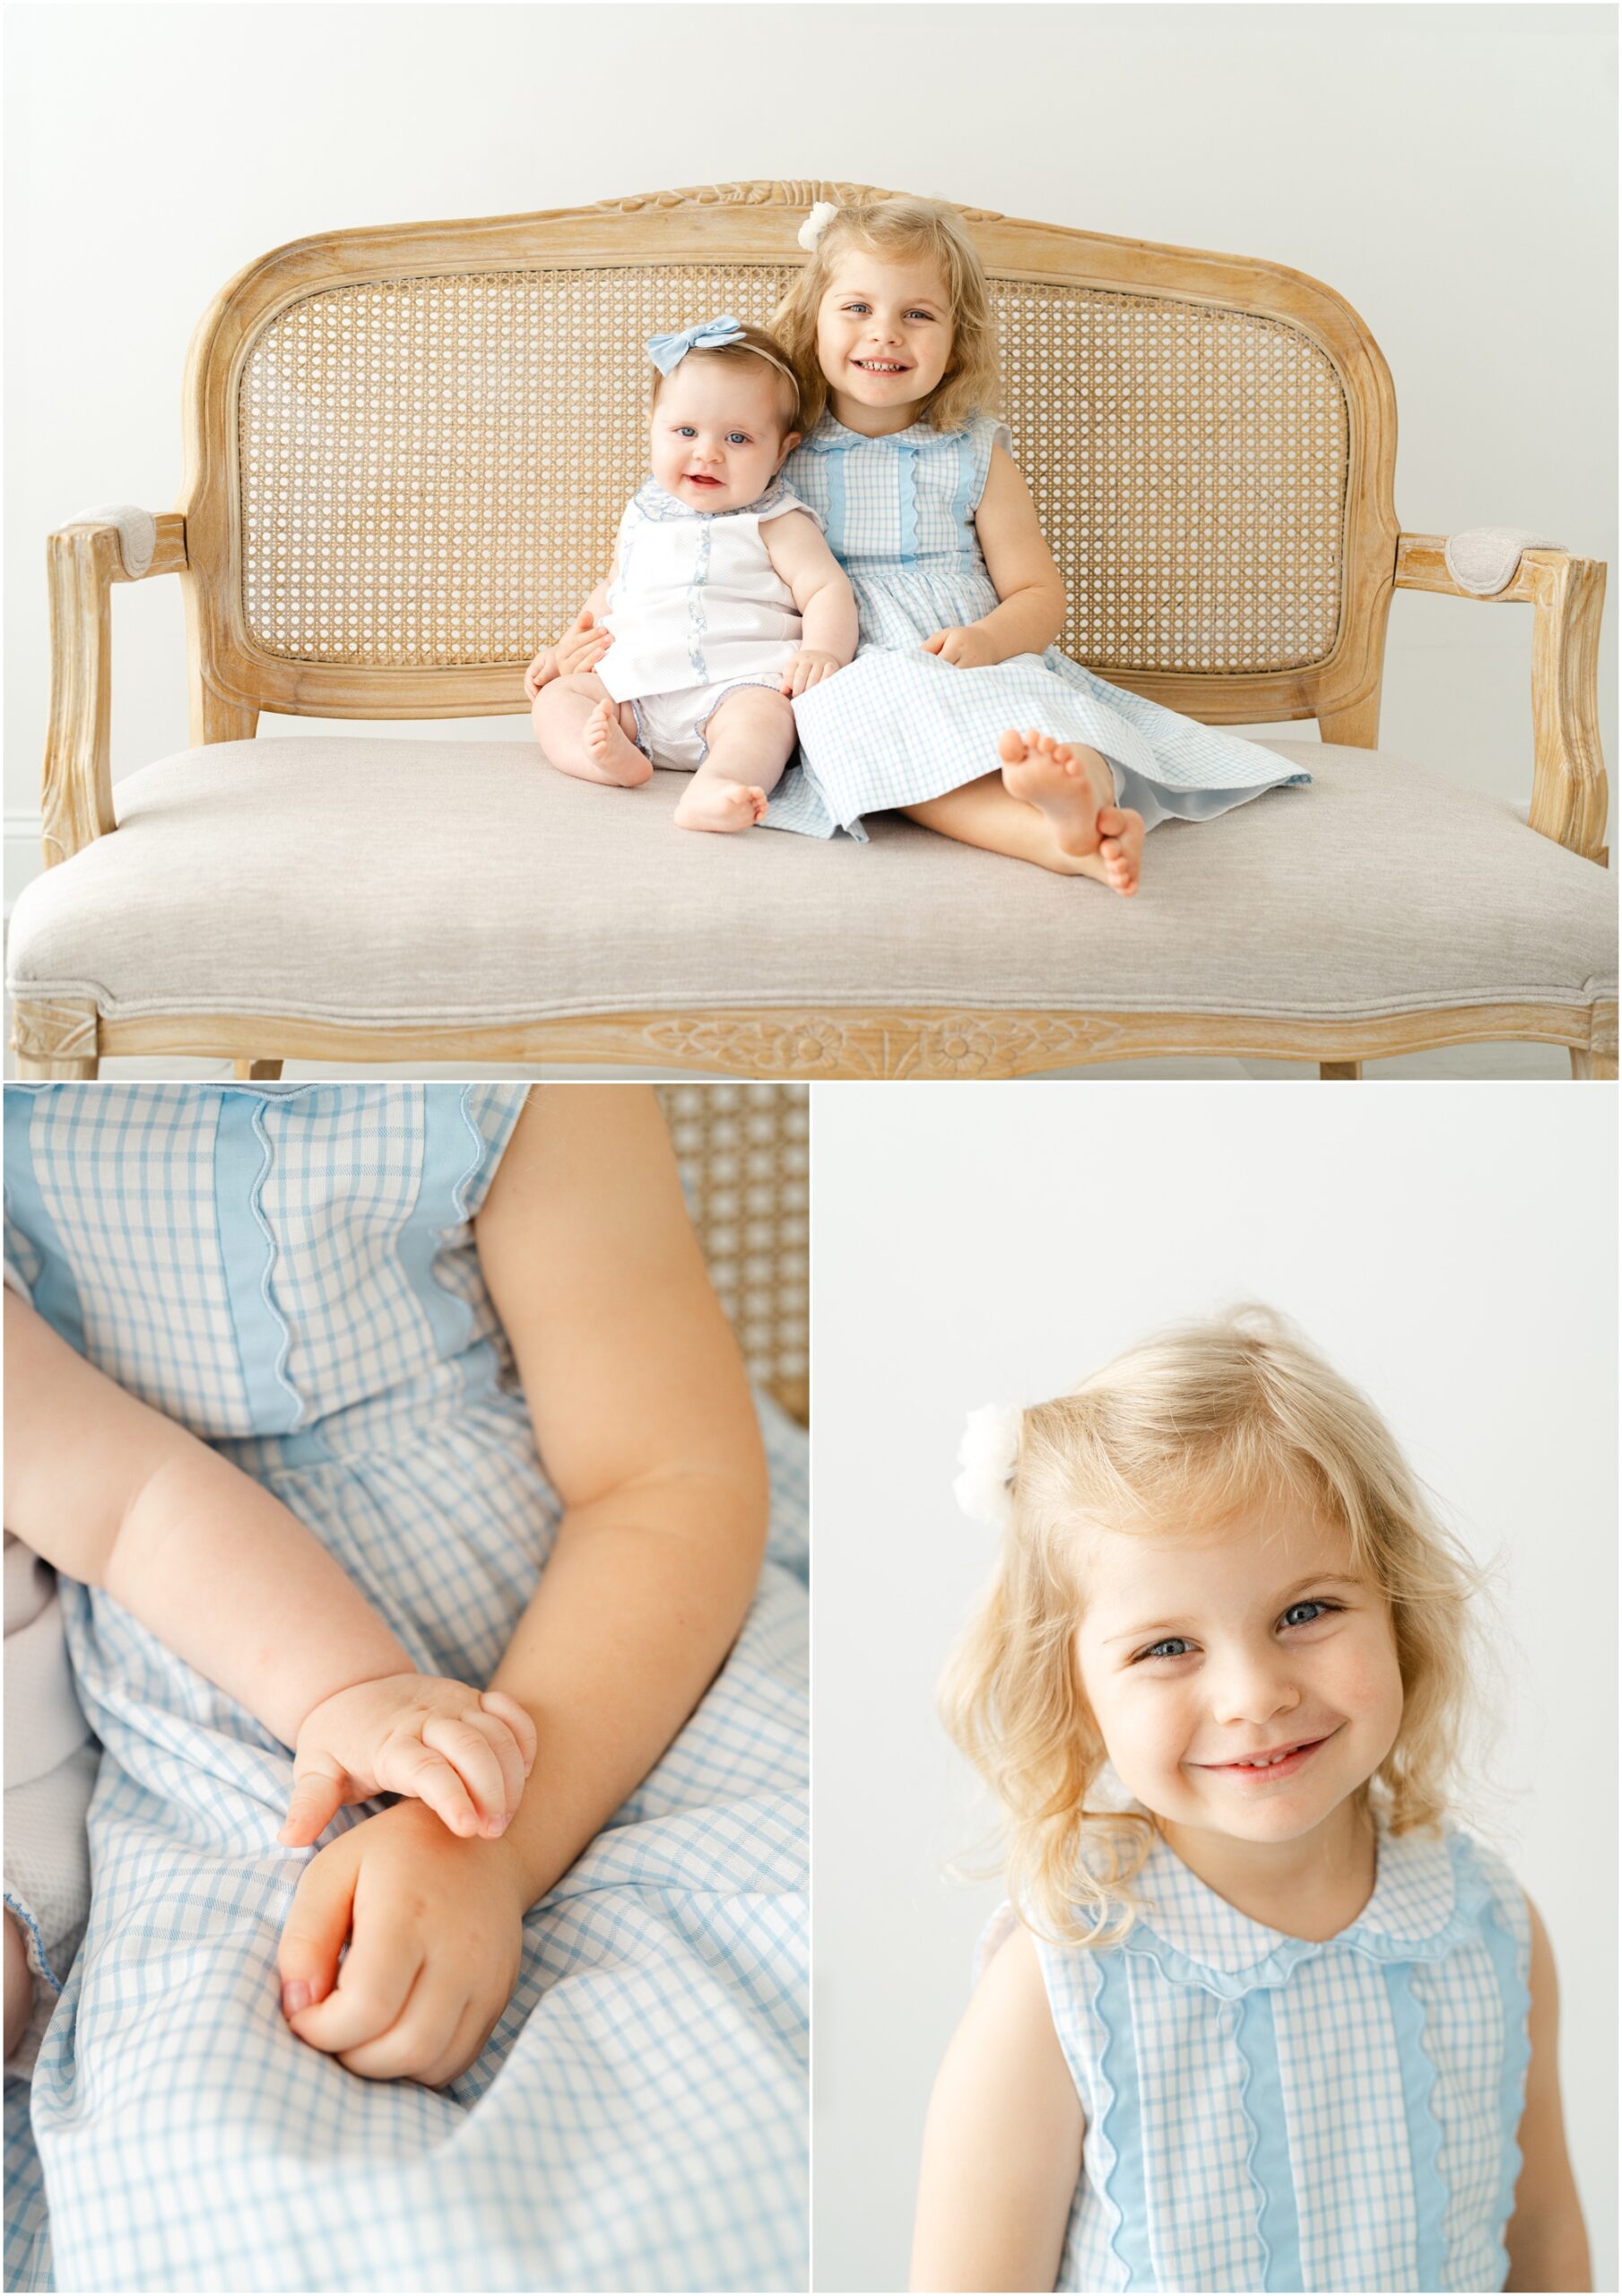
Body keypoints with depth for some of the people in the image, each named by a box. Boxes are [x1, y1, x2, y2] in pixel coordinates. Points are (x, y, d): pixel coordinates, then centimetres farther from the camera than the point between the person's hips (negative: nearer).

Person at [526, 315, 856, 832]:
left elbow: (826, 588, -6)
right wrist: (567, 646, 24)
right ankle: (614, 758, -38)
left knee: (764, 713, -36)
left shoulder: (775, 523, 3)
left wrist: (822, 652, -25)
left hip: (734, 685, -6)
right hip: (631, 686, 6)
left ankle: (712, 790, -64)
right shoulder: (643, 515, 20)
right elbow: (612, 590, 34)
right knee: (554, 697, -9)